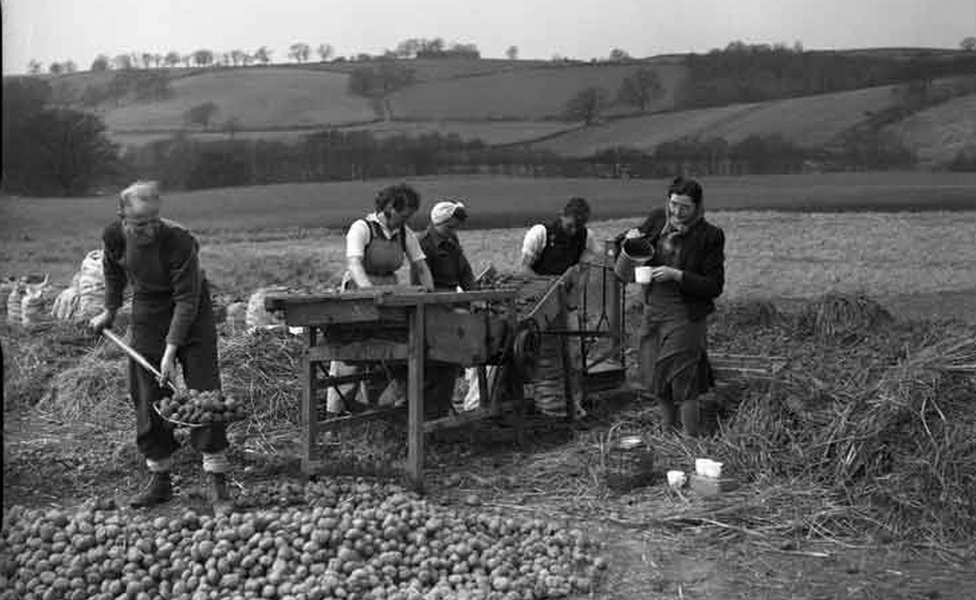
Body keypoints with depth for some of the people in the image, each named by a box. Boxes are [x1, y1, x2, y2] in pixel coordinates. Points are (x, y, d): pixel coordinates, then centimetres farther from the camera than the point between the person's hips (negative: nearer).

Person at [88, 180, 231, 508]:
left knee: (203, 392, -8)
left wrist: (171, 350, -28)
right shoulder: (114, 236, -13)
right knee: (147, 398, 5)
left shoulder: (179, 240, -28)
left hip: (191, 316, -4)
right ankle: (159, 479, 17)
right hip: (147, 317, 4)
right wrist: (110, 311, 11)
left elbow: (187, 299, -25)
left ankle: (217, 478, 0)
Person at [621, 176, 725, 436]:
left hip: (684, 316, -6)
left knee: (684, 386, -4)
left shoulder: (709, 236, -12)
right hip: (652, 310, 6)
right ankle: (668, 431, 35)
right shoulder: (658, 219, 2)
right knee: (656, 381, 16)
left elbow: (715, 286, -12)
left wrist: (677, 275, -23)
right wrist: (629, 238, -7)